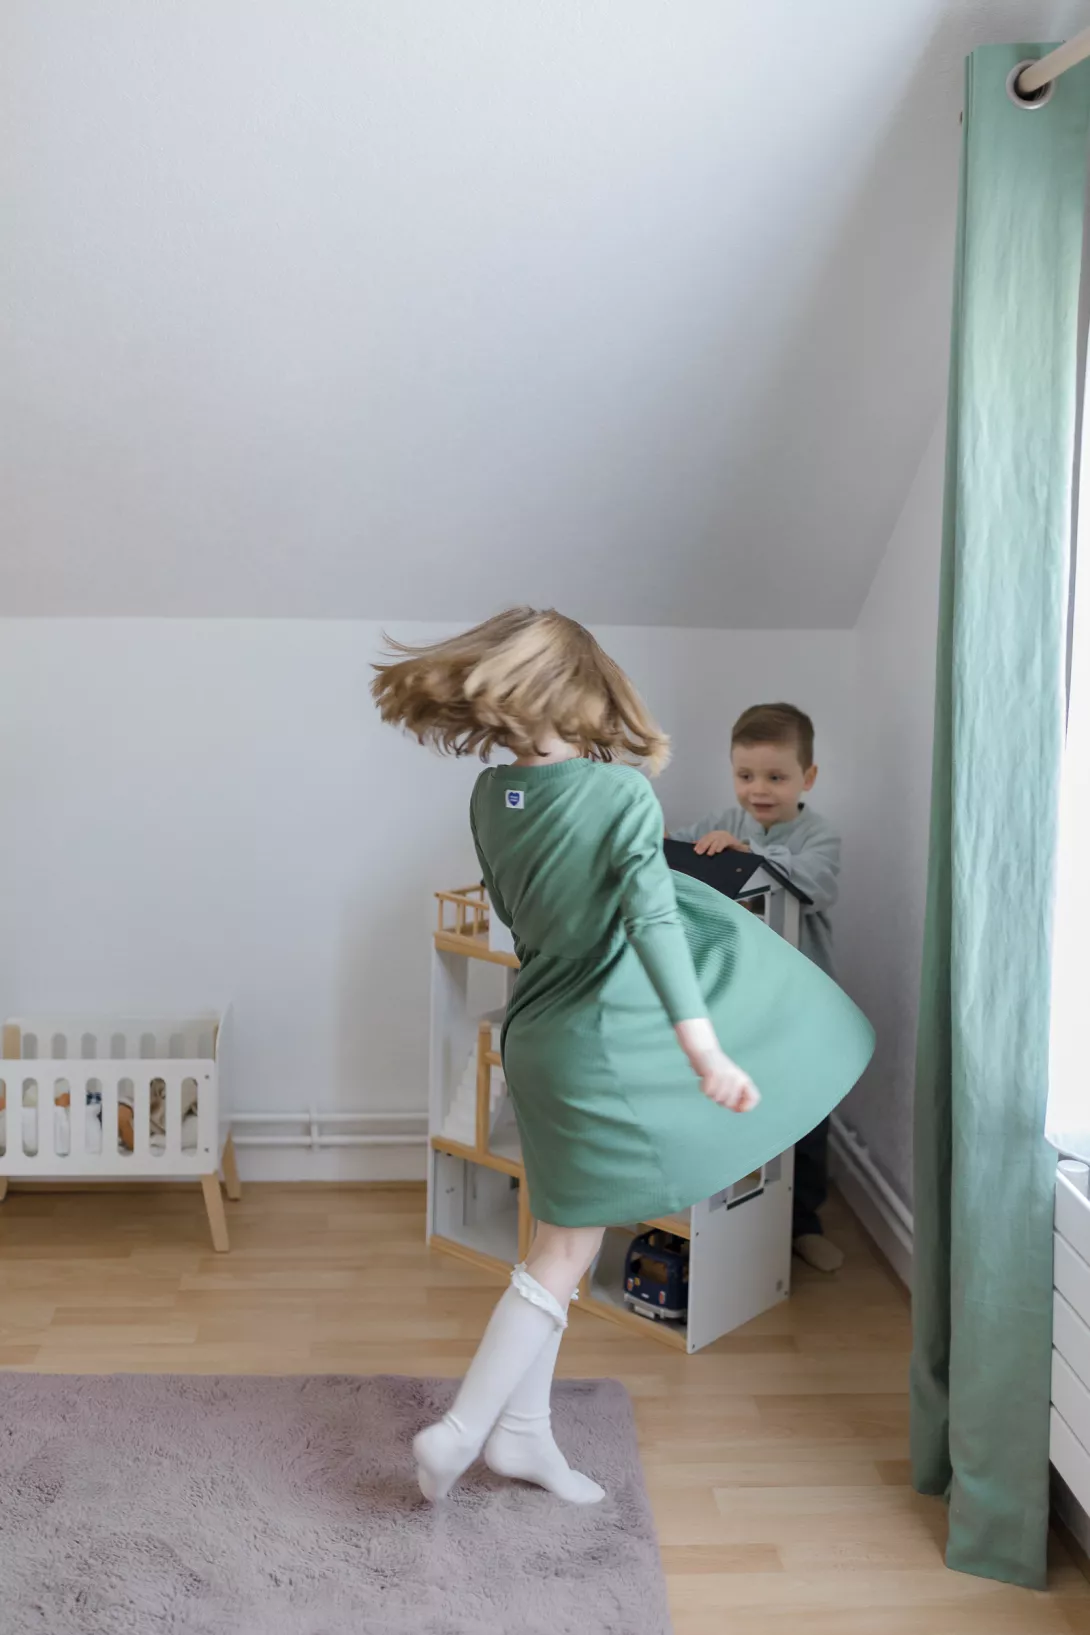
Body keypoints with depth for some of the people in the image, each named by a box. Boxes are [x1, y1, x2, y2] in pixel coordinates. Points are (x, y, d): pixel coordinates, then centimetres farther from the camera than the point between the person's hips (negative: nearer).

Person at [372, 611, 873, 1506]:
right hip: (600, 1048, -7)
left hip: (541, 1032, 7)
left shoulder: (490, 797, 1)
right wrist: (704, 1048, -31)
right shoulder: (625, 796, -18)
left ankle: (524, 1431, 30)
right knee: (565, 1254, 7)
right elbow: (654, 920, -28)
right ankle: (460, 1432, 13)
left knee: (560, 1247, 19)